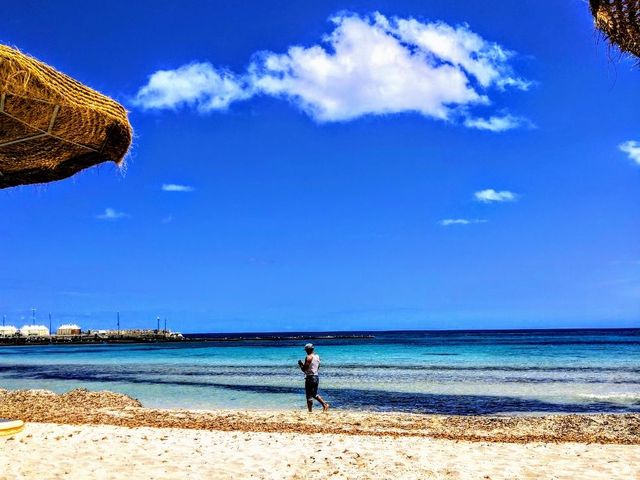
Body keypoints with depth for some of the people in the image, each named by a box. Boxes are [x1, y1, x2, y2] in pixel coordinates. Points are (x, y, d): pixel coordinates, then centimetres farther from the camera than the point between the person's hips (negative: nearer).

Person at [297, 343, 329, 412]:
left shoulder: (309, 357, -15)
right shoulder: (317, 356, 10)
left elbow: (304, 369, -18)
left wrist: (300, 364, 2)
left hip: (310, 377, -8)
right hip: (316, 377, 8)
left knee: (309, 396, 0)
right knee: (315, 394, 21)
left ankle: (310, 411, 2)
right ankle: (324, 404, 8)